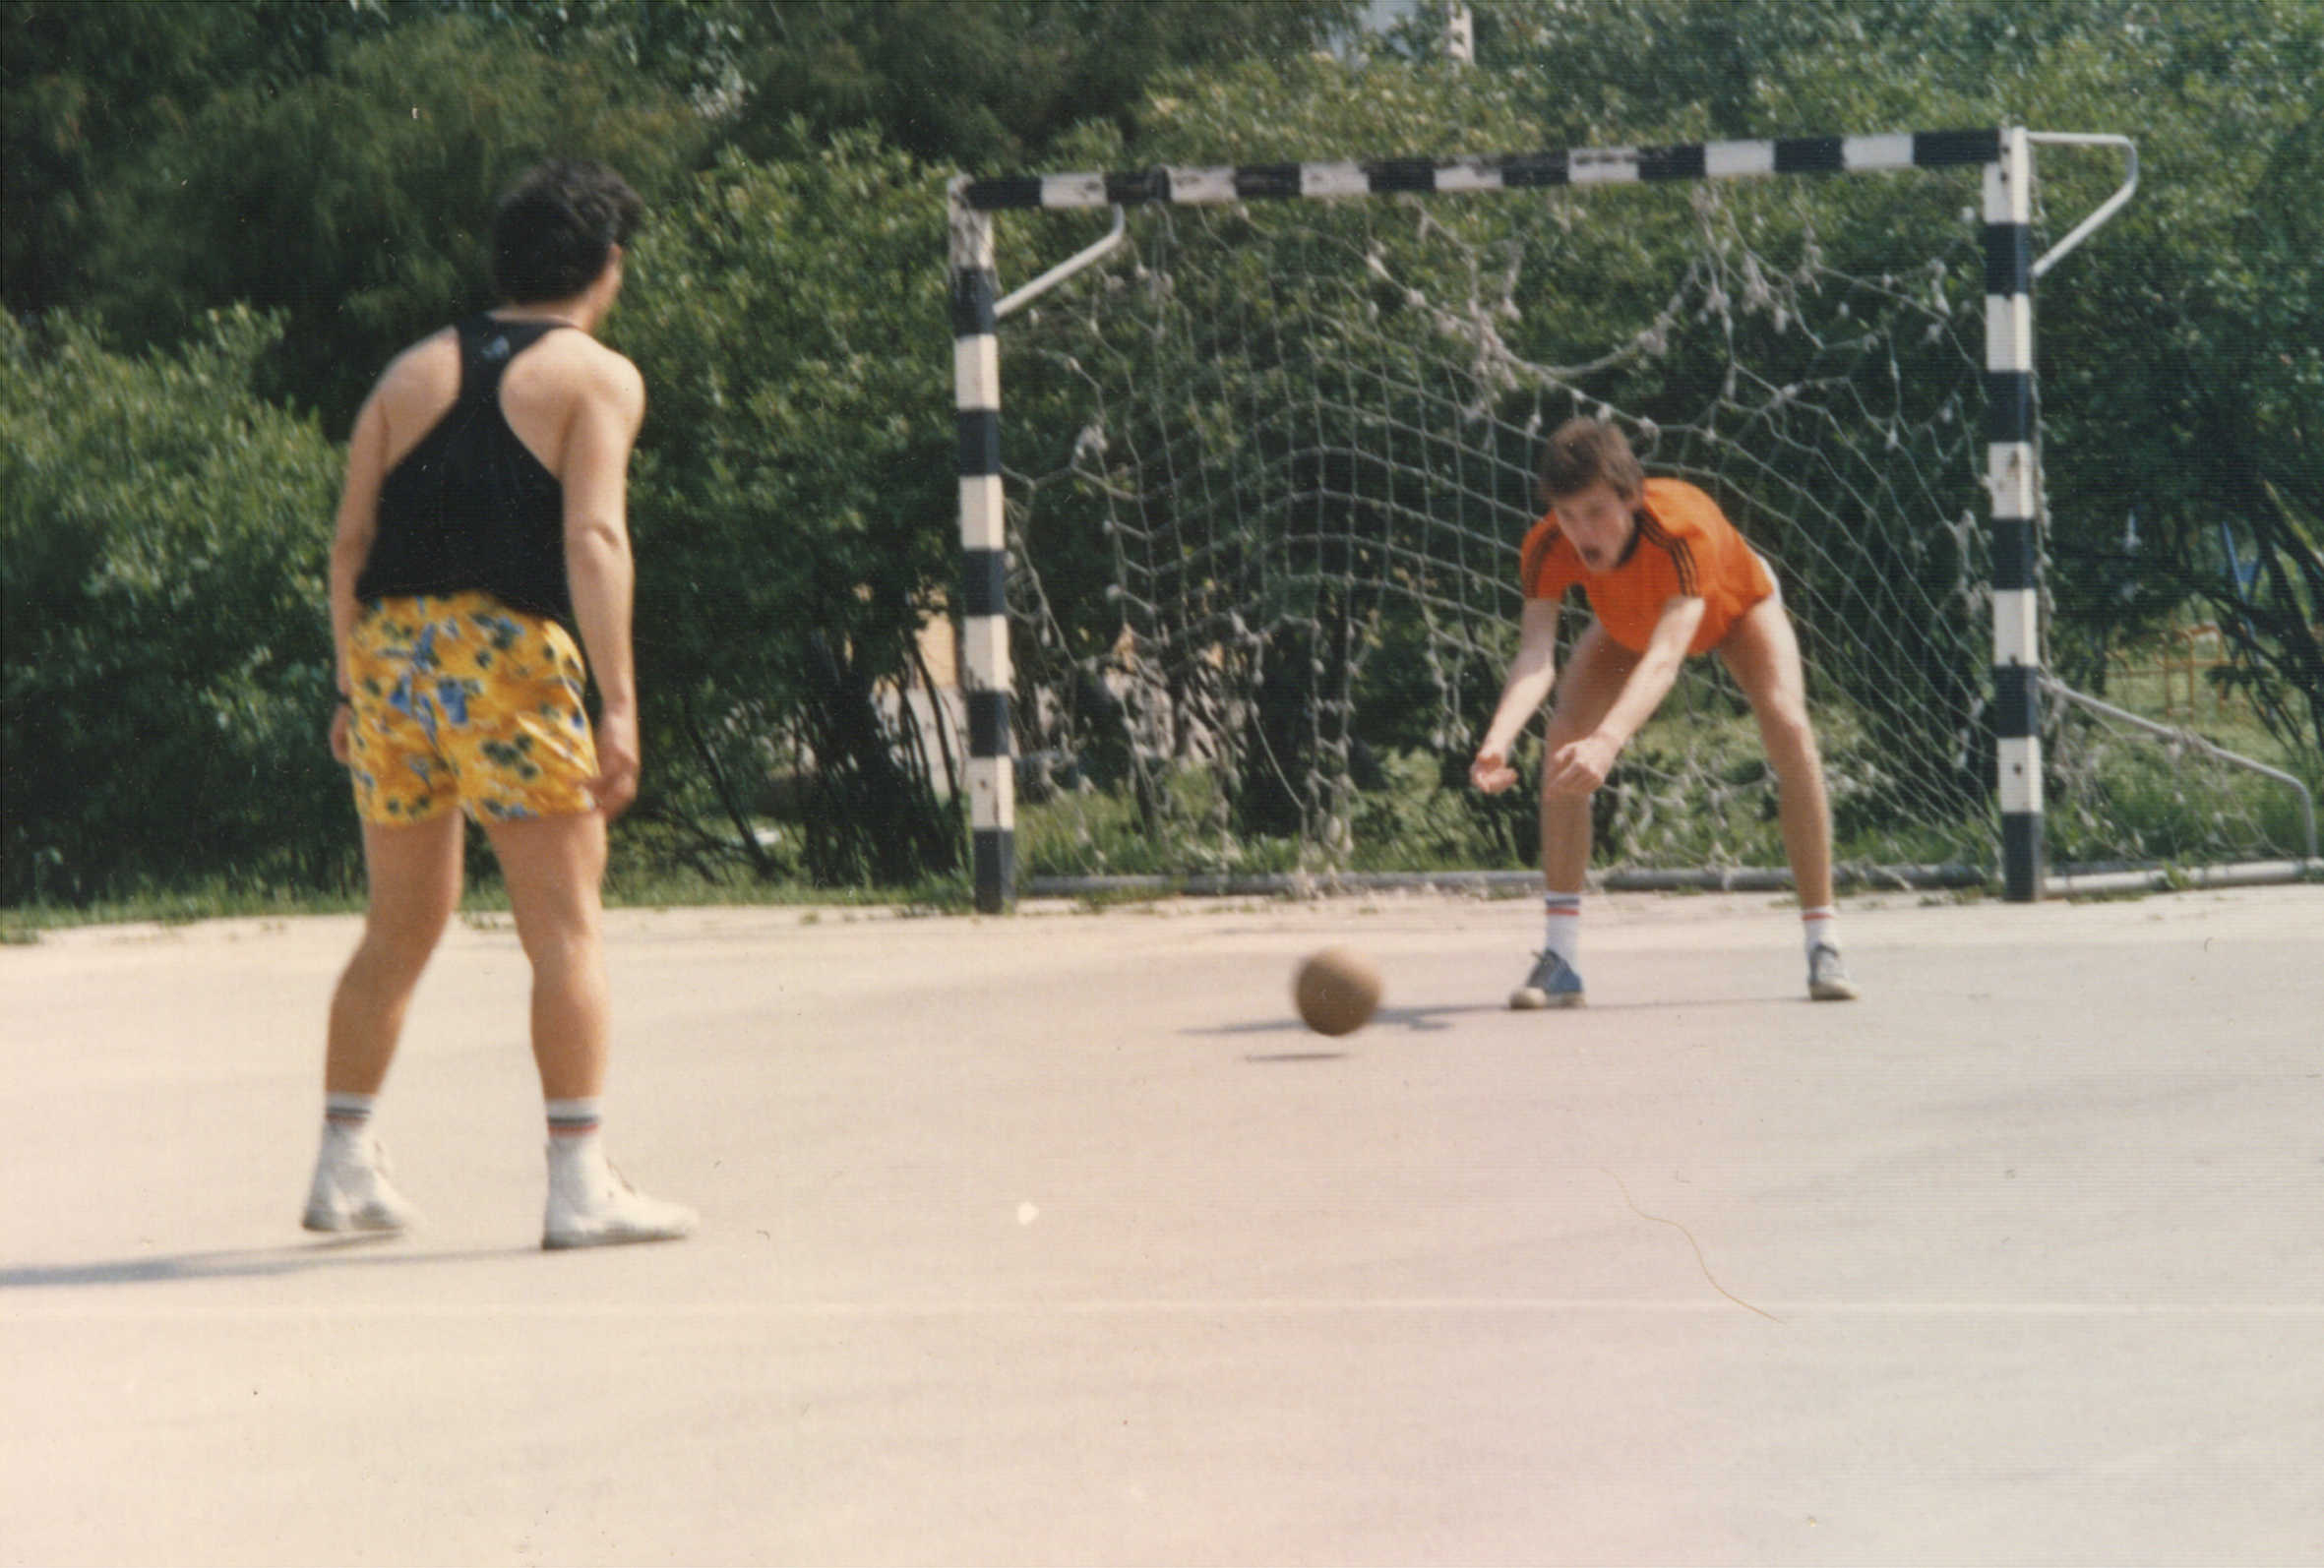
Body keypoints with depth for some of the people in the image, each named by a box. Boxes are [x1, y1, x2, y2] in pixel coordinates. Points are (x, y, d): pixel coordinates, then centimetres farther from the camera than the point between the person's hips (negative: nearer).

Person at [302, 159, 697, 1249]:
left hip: (392, 652, 6)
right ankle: (579, 1181, -8)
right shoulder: (596, 378, 2)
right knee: (566, 926, -2)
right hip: (510, 656, -6)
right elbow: (594, 538, -11)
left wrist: (352, 690, 18)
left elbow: (349, 542, 13)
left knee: (399, 932, 17)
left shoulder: (414, 373, 18)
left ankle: (343, 1165, 20)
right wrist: (618, 704, -15)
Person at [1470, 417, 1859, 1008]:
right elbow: (1534, 655, -48)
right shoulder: (1547, 549, -36)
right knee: (1564, 742, -20)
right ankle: (1560, 959, -16)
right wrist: (1499, 737, -68)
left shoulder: (1684, 528, -47)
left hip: (1737, 605, -3)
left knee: (1788, 727, -26)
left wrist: (1608, 741, -74)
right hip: (1629, 622, 3)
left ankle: (1822, 944, -16)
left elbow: (1664, 660, -58)